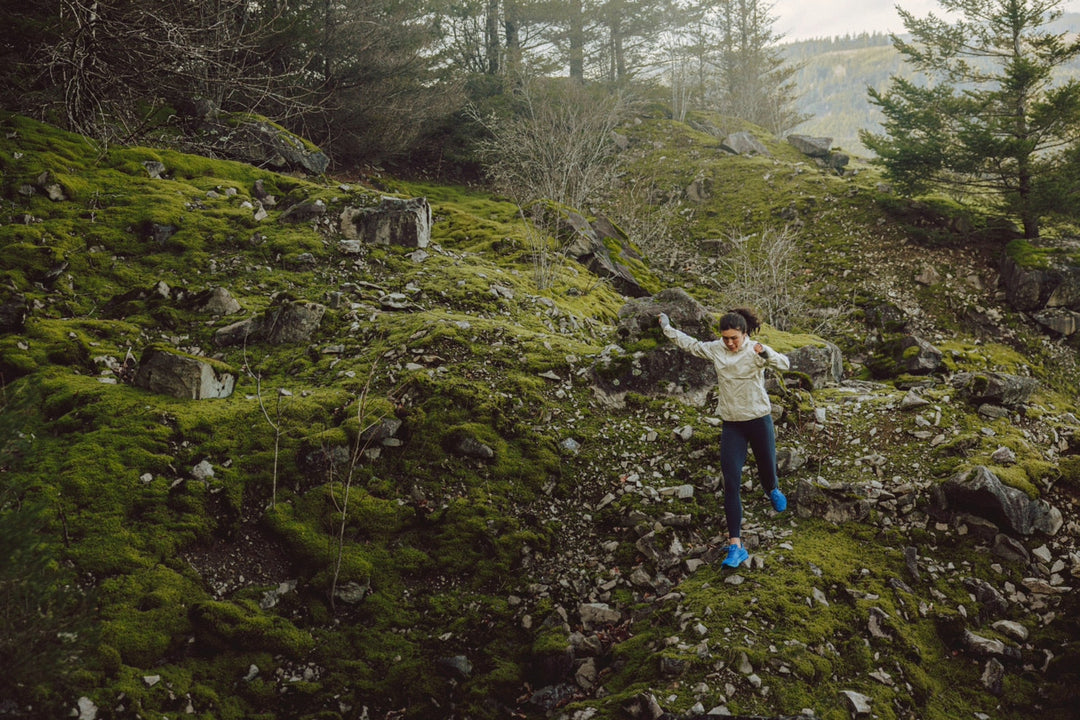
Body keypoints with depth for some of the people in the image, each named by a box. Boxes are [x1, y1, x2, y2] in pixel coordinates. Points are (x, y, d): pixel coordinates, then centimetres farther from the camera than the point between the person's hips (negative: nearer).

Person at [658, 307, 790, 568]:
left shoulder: (756, 350, -13)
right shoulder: (715, 349, -1)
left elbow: (784, 364, -29)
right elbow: (691, 344, 17)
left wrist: (766, 355, -49)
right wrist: (667, 328, 24)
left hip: (759, 420, -2)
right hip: (731, 424, 2)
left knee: (767, 469, 13)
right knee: (731, 482, -8)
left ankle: (773, 490, 55)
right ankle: (736, 545, -10)